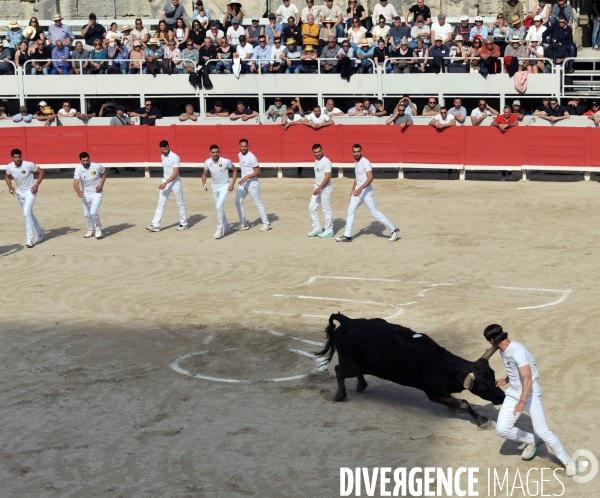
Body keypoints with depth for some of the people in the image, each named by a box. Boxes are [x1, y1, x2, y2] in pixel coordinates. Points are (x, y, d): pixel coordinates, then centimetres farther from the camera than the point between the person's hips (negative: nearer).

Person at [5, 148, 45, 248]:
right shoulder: (9, 167, -11)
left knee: (27, 213, -19)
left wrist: (36, 185, -18)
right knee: (29, 214, 17)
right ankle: (39, 231, 38)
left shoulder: (29, 165, -24)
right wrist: (10, 186, -6)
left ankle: (29, 239, -14)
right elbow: (7, 177, 11)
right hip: (20, 192, 6)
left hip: (30, 192, -6)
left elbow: (41, 172, -12)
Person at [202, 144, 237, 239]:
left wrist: (232, 183, -11)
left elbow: (235, 170, -4)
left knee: (219, 206, -20)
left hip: (224, 187, -5)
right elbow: (205, 174, 7)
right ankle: (225, 225, 37)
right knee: (218, 207, 17)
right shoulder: (207, 162, -10)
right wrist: (204, 183, -11)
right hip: (215, 187, 5)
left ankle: (220, 228, -9)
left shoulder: (226, 162, -20)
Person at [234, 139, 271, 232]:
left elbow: (258, 171, -19)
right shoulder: (239, 155, 7)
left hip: (252, 183, -8)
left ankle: (266, 223, 9)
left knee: (258, 203, -1)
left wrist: (247, 177, -28)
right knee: (238, 202, 4)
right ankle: (243, 224, 12)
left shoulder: (251, 157, -19)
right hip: (243, 182, 8)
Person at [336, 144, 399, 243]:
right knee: (350, 211, 6)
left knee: (375, 213, -6)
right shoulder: (356, 162, 11)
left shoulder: (365, 162, -17)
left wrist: (361, 188, -37)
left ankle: (393, 230, 4)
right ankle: (347, 236, 11)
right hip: (358, 191, 9)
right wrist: (353, 189, 24)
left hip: (366, 192, -9)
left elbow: (370, 178, -28)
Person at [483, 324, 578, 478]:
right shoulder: (503, 351, 4)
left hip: (530, 393, -8)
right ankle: (532, 441, 20)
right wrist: (506, 380, 40)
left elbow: (527, 377, -35)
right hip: (513, 393, 8)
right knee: (502, 429, -4)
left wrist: (522, 401, -45)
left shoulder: (517, 351, -25)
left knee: (542, 431, -13)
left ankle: (568, 461, 3)